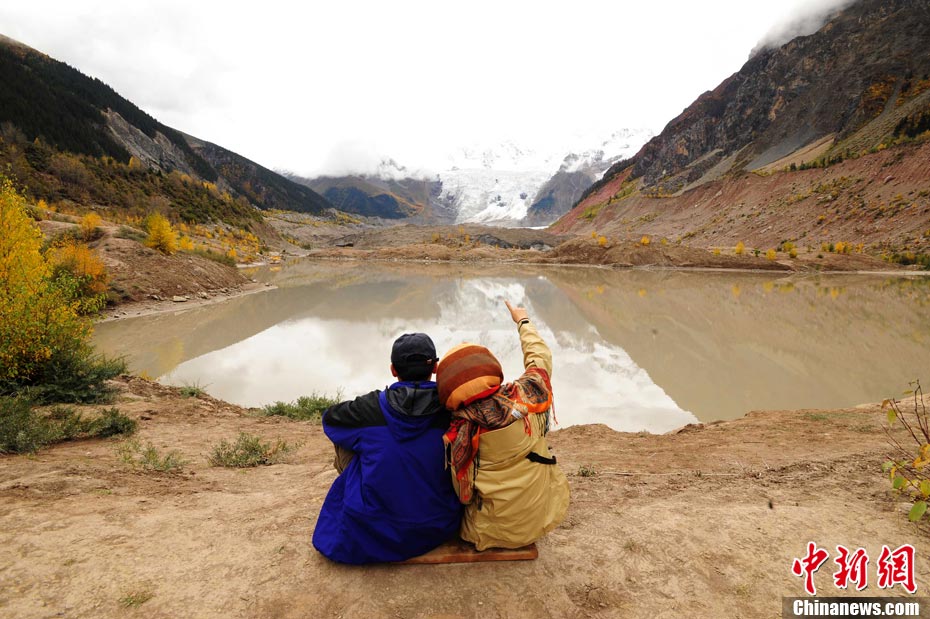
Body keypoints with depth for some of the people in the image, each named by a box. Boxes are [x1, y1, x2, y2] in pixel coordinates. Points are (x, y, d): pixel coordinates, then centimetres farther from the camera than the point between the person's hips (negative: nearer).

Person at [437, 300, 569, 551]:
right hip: (544, 518, 1)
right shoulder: (526, 395, -18)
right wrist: (523, 322, 22)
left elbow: (464, 496, -10)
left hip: (491, 533, -1)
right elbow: (540, 355, 4)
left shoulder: (458, 438, -20)